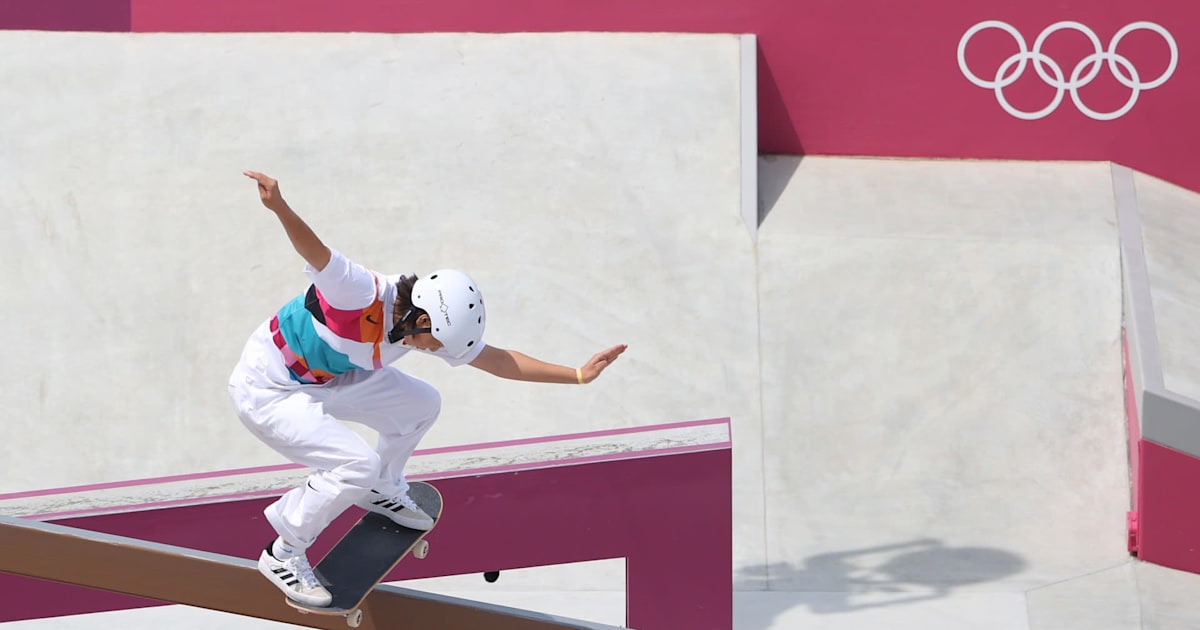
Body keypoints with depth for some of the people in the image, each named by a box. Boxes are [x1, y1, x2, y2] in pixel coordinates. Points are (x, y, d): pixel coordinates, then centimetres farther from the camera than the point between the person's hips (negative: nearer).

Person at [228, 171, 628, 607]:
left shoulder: (430, 323, -8)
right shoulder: (361, 294, -33)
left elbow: (497, 361, 0)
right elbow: (315, 251, -50)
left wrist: (577, 375, -4)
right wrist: (280, 208, -69)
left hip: (322, 380, 9)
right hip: (264, 391, -8)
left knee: (422, 405, 10)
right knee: (359, 464, -23)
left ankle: (379, 490, 33)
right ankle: (283, 554, -5)